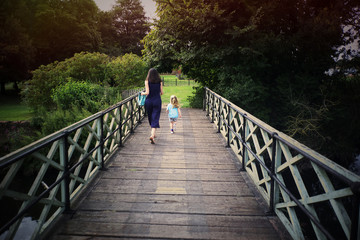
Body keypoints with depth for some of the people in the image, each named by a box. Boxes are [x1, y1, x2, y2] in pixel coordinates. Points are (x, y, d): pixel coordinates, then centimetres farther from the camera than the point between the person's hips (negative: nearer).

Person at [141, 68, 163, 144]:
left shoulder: (147, 81, -5)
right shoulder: (159, 81, 1)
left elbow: (147, 92, -12)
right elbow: (162, 92, 2)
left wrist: (142, 93, 8)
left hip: (149, 101, 0)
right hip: (157, 101, 0)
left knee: (150, 118, 17)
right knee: (155, 119, -2)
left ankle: (153, 134, 31)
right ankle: (152, 135, -19)